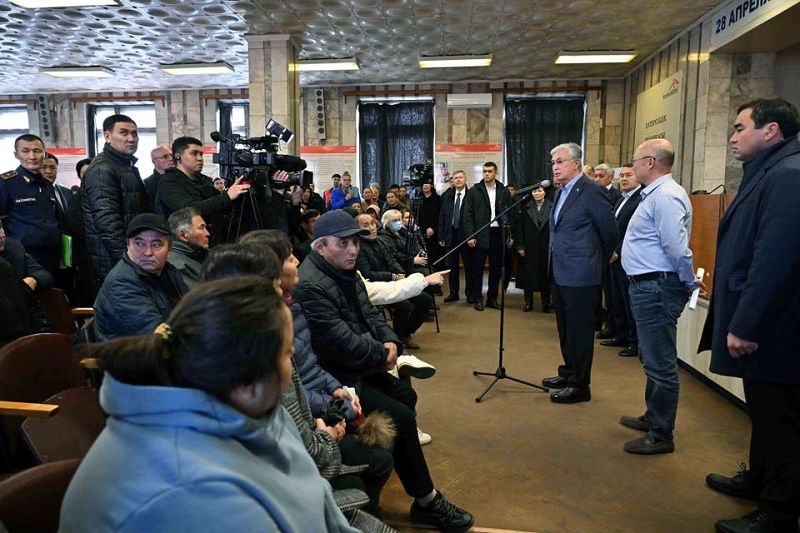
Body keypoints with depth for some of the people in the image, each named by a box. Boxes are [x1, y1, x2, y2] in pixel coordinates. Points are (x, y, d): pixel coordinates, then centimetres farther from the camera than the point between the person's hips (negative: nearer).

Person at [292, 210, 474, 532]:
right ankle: (427, 502, 5)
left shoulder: (345, 271, 8)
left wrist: (390, 342, -8)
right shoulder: (309, 286, -25)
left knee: (406, 396, 17)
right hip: (335, 379, -11)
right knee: (401, 418, -13)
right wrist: (382, 355, -13)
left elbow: (369, 314, 12)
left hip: (360, 367, 11)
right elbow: (340, 341, -28)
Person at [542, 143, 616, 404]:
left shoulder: (592, 191, -13)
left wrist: (599, 262, 3)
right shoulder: (561, 192, 13)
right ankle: (569, 373, 34)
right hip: (558, 272, 9)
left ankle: (580, 385, 14)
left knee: (580, 330, 2)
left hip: (579, 274, -9)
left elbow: (610, 232, -9)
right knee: (565, 328, 19)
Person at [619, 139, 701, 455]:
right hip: (648, 287, 11)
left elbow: (677, 247, -24)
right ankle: (653, 418, 38)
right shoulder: (655, 193, 14)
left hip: (657, 289, -11)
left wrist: (690, 283, -11)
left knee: (660, 364, 0)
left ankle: (661, 436, 13)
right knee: (652, 358, 22)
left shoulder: (665, 196, -20)